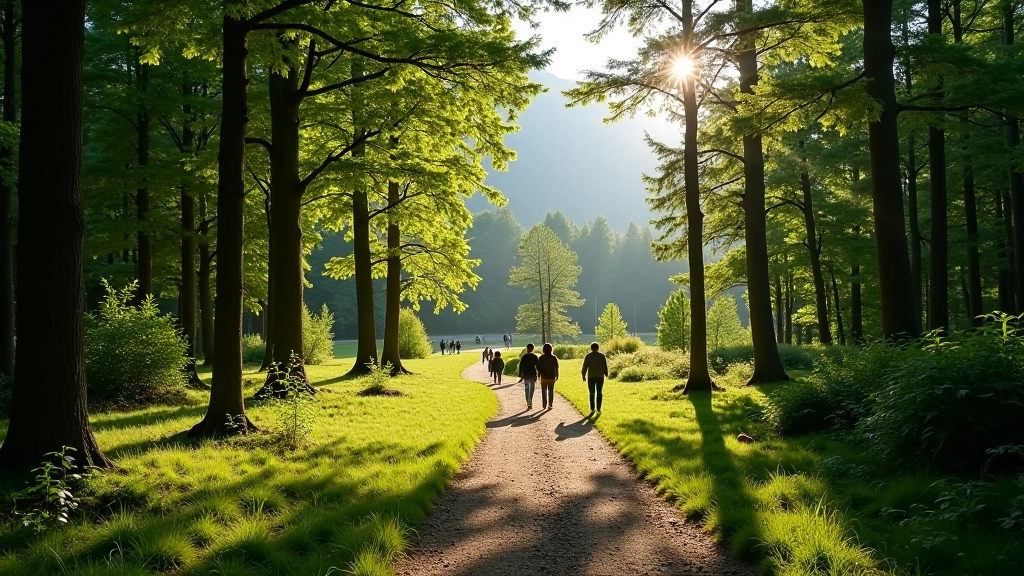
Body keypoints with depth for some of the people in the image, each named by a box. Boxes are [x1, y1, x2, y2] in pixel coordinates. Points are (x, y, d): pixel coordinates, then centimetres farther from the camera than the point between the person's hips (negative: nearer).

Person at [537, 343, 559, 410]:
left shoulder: (541, 357, -6)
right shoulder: (554, 357, -6)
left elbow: (539, 367, -5)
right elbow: (556, 367, -4)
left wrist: (539, 375, 4)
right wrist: (557, 376, 4)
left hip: (544, 377, 0)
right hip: (551, 377, 0)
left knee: (544, 391, 9)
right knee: (551, 391, 8)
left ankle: (544, 405, 7)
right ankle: (550, 405, 6)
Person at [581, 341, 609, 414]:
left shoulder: (588, 356, -2)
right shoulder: (602, 356, 0)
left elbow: (585, 367, -3)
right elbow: (605, 366, 2)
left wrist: (584, 376, 3)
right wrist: (606, 374, 16)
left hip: (591, 377, 0)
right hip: (600, 376, 0)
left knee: (592, 393, 5)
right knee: (599, 393, 7)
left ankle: (592, 409, 1)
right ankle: (598, 408, 3)